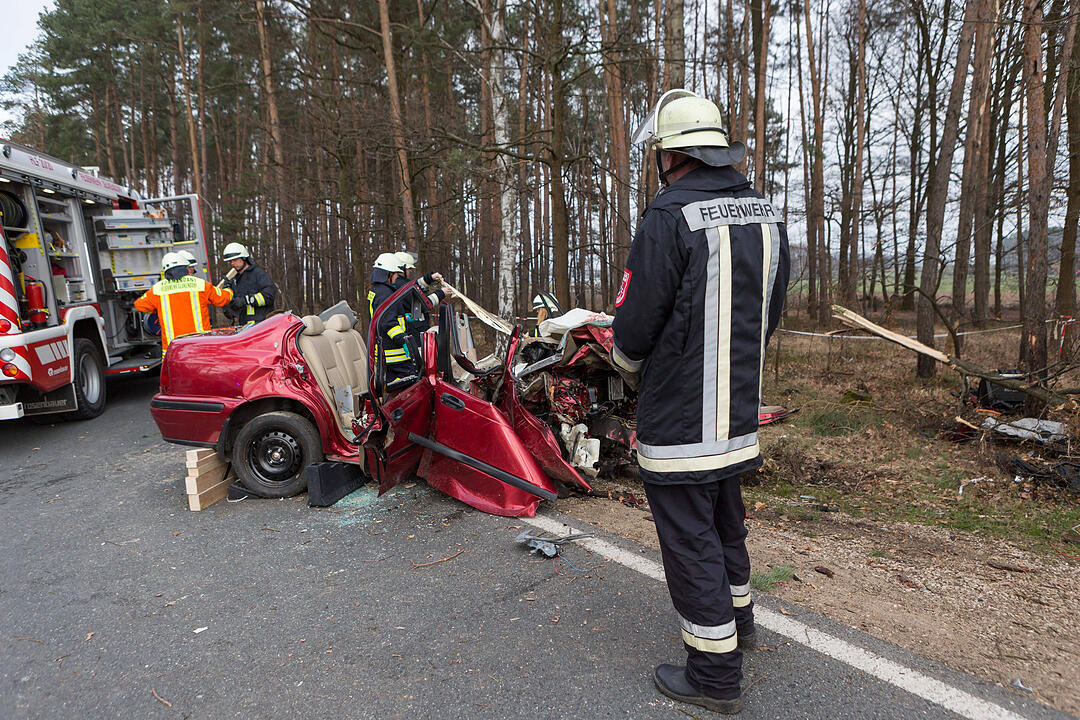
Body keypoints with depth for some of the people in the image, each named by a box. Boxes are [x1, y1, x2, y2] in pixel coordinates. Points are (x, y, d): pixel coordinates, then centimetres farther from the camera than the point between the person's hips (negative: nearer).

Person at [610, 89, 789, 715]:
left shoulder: (670, 217, -20)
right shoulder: (768, 216, 5)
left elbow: (634, 326, -18)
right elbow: (770, 314, 12)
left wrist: (630, 359, 4)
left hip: (679, 419, -8)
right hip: (740, 409, 8)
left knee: (689, 536, 6)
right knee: (725, 520, 26)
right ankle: (738, 619, 46)